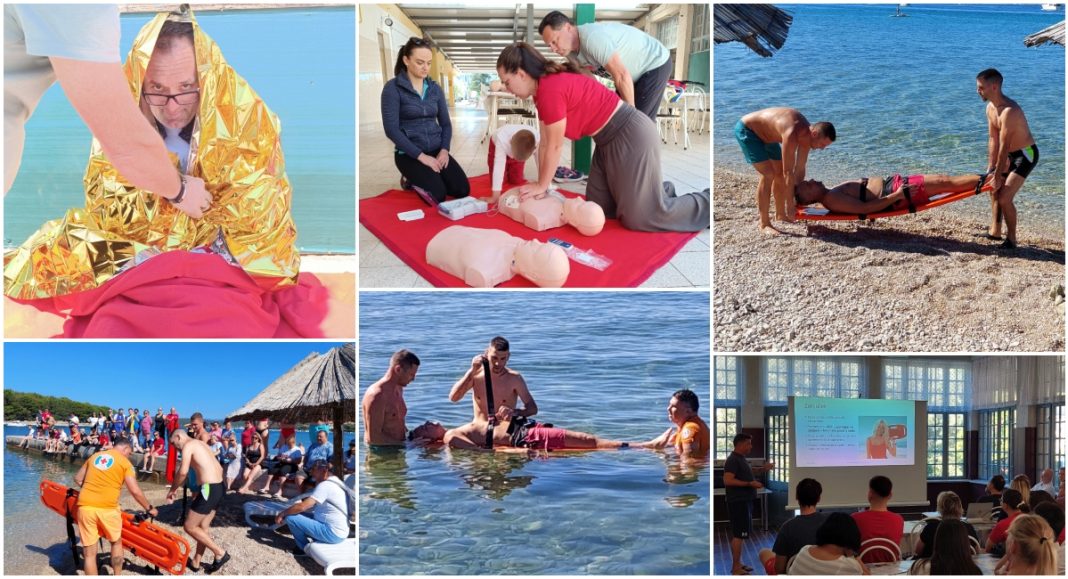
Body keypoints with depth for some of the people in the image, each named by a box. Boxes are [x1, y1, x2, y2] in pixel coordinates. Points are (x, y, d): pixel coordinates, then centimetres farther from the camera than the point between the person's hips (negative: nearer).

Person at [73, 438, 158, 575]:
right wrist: (149, 508, 11)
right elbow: (135, 491, -1)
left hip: (85, 506, 3)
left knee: (89, 553, 7)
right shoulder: (124, 462, 5)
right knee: (116, 542, 24)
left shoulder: (94, 456, 17)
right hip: (107, 508, -2)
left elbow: (77, 479, 24)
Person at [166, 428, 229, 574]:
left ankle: (220, 553, 4)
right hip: (219, 487, 10)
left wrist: (173, 489, -4)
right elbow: (219, 468, 23)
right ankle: (196, 562, 29)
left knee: (189, 527, 2)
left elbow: (183, 472, -19)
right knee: (203, 527, 19)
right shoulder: (200, 444, 22)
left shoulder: (188, 445, -6)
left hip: (209, 489, -10)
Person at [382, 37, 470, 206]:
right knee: (438, 196, -21)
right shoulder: (393, 88, -10)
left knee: (462, 190, -11)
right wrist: (420, 156, -19)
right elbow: (392, 129, -16)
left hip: (436, 150, 5)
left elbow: (445, 123, 11)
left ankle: (426, 178, 17)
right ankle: (411, 179, 10)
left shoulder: (435, 88, 7)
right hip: (409, 154, -5)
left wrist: (444, 150, -8)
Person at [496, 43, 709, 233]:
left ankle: (709, 202, 8)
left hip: (631, 135, -10)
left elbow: (555, 146, -16)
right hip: (609, 140, 10)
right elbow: (545, 145, 8)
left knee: (641, 216, -8)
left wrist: (542, 186, -6)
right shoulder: (542, 92, 7)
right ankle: (662, 191, 28)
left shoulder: (551, 89, -24)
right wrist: (541, 186, 5)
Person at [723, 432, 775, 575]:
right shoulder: (733, 460, -17)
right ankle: (735, 568, -7)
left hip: (744, 501, 10)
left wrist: (762, 469, 24)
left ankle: (737, 564, 22)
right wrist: (750, 484, -26)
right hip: (738, 502, -10)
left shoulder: (741, 459, 14)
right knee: (739, 534, -9)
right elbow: (727, 480, -27)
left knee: (739, 534, 15)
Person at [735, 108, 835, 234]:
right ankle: (764, 224, -11)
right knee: (768, 175, -18)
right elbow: (788, 172, -34)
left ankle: (780, 214, 32)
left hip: (764, 135, 9)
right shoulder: (791, 135, -38)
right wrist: (790, 206, -28)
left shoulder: (807, 133, -11)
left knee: (780, 174, 13)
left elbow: (800, 169, -2)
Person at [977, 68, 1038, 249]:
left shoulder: (1009, 111, -31)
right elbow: (993, 141, 3)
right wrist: (990, 169, 1)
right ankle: (995, 231, 33)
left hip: (1026, 154, -10)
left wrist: (998, 175, -24)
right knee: (994, 190, 20)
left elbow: (1004, 147, -28)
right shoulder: (990, 108, -2)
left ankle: (1011, 240, -2)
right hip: (1011, 154, 10)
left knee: (1004, 197, -16)